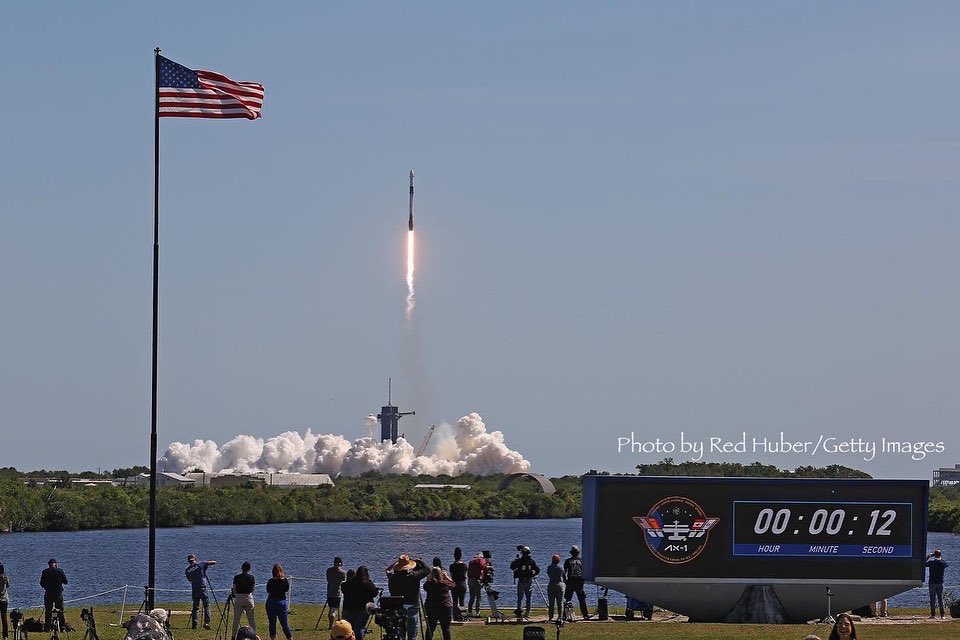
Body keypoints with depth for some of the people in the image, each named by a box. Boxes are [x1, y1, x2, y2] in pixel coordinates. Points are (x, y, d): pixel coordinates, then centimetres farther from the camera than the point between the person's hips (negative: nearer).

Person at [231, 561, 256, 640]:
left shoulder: (236, 577, -5)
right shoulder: (251, 577, -3)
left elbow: (234, 590, -2)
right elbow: (253, 589, 4)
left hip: (239, 598, -1)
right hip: (249, 598, 1)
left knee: (236, 619, 6)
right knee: (251, 619, 7)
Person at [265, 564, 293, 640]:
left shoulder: (271, 581, -16)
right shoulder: (285, 580, -7)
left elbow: (268, 591, -3)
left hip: (272, 602, -3)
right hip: (282, 601, 3)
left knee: (272, 622, 8)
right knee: (284, 622, 10)